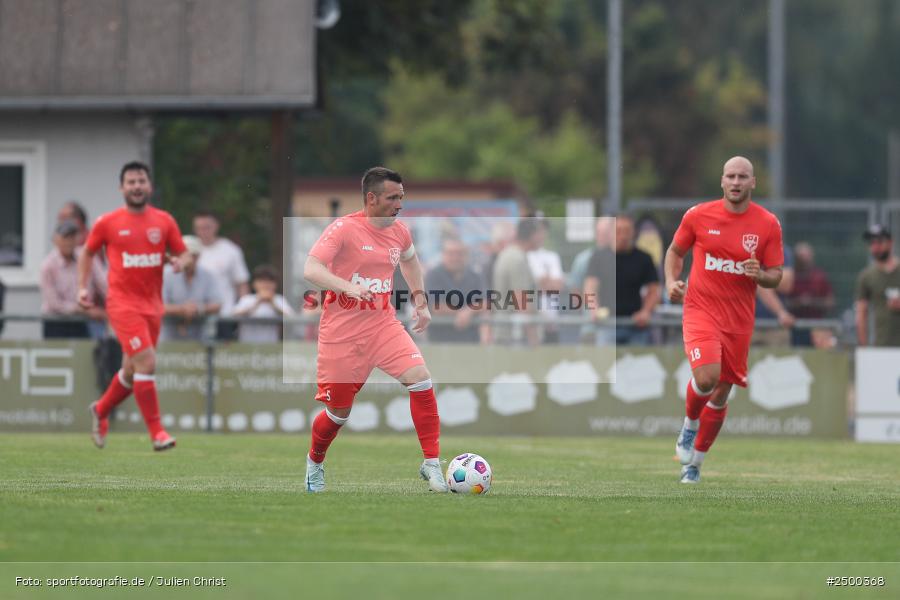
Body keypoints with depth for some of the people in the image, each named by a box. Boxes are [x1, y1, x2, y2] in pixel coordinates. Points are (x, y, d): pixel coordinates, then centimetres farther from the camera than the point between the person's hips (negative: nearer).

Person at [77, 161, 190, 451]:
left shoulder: (164, 221, 6)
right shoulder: (107, 223, -1)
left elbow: (183, 253, 12)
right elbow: (87, 253, 13)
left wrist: (180, 262, -11)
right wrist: (82, 287, 3)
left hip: (152, 305, 4)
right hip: (123, 304, -4)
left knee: (133, 371, 14)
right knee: (146, 363, -18)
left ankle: (101, 410, 42)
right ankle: (157, 432, -12)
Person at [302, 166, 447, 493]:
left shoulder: (399, 232, 5)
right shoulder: (345, 228, -14)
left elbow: (410, 260, 29)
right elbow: (310, 269, -23)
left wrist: (420, 300, 19)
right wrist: (349, 287, -38)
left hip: (383, 324, 4)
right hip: (342, 329, -4)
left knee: (421, 379, -19)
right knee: (339, 411, 4)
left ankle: (431, 465, -12)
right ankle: (314, 462, 36)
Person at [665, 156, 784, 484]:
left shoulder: (768, 224, -1)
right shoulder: (698, 215, -3)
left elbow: (775, 275, 4)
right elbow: (675, 251, 13)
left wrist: (759, 274, -18)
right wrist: (671, 281, -4)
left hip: (739, 319, 2)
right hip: (701, 309, -2)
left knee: (721, 395, 9)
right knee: (707, 377, -26)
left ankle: (694, 462, 27)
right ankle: (690, 425, 7)